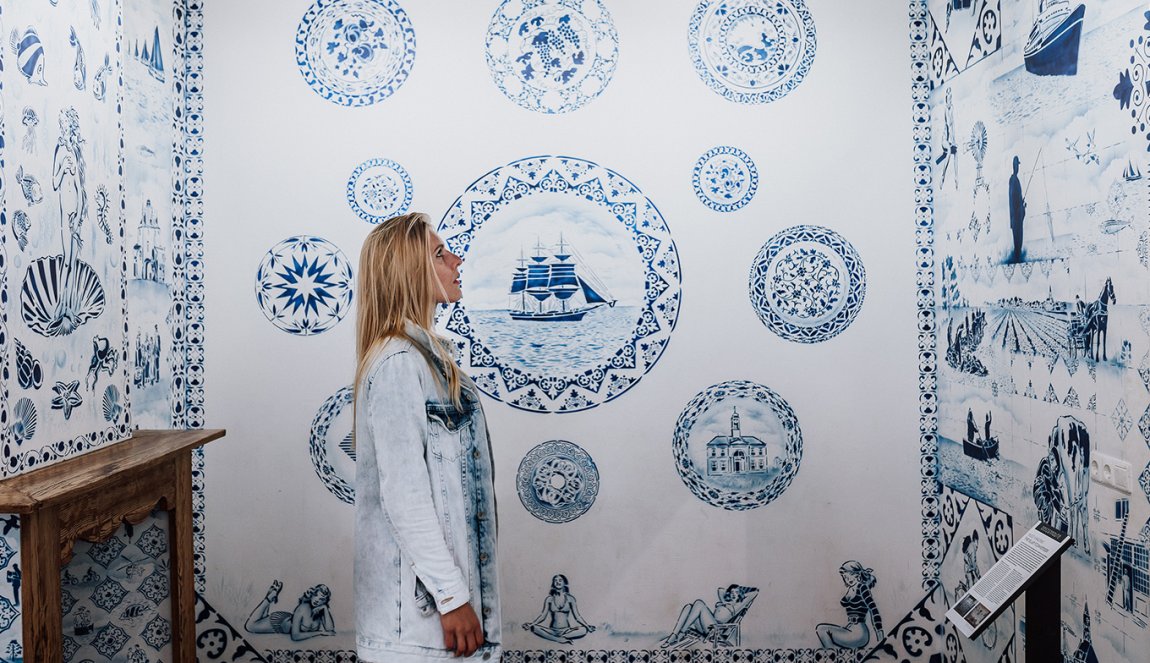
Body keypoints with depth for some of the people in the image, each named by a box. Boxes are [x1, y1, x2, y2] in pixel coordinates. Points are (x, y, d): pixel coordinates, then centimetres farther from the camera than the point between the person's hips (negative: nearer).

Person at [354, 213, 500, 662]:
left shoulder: (428, 353, 9)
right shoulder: (397, 363, -20)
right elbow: (403, 494, -23)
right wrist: (451, 595, -20)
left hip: (443, 569, 9)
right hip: (418, 593, -9)